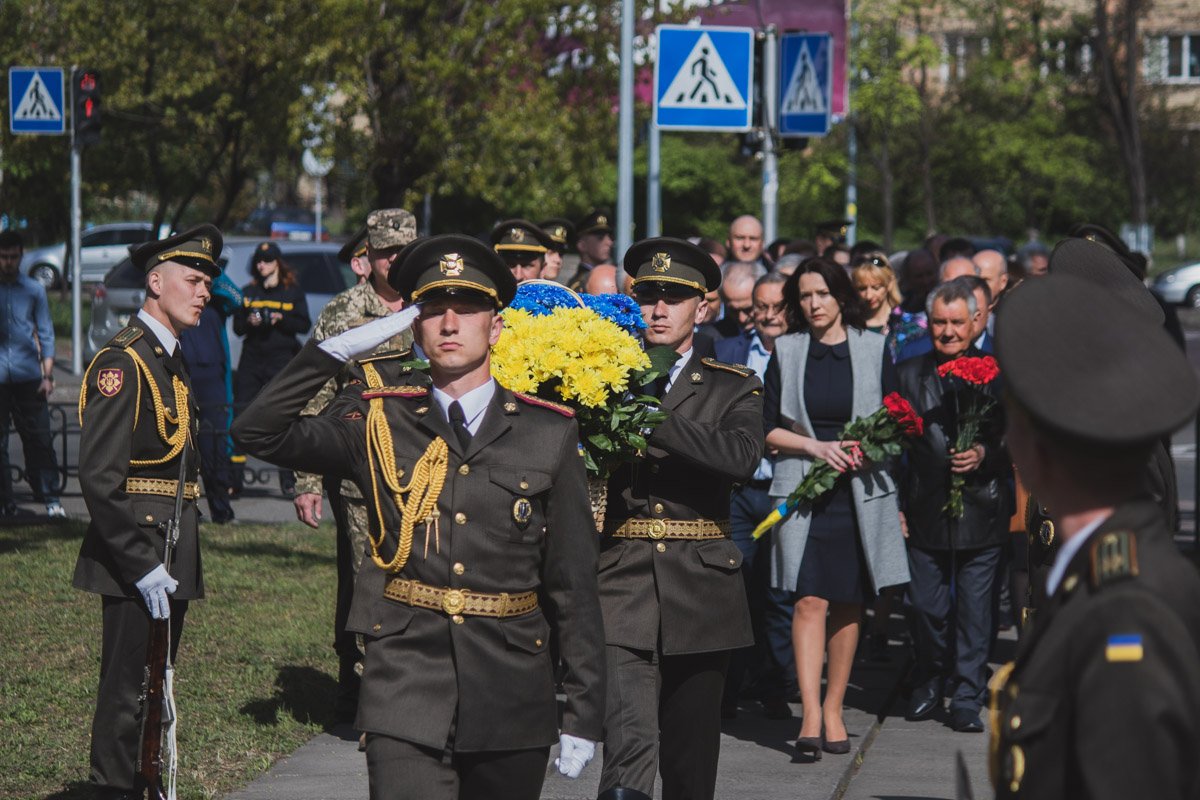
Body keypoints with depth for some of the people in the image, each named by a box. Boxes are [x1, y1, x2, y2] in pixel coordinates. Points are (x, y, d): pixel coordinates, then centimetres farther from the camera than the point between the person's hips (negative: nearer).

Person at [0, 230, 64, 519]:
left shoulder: (33, 290, 10)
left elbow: (45, 333, 11)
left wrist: (48, 375, 3)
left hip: (28, 376, 0)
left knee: (39, 439, -1)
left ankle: (51, 499, 3)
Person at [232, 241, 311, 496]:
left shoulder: (293, 291, 7)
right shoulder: (248, 292, 15)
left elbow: (304, 325, 2)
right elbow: (237, 327, 12)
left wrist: (280, 319, -14)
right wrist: (249, 322, -9)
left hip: (282, 360, -2)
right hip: (251, 359, 2)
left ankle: (288, 481, -1)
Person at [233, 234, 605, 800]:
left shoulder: (549, 434, 5)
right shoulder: (380, 426, 7)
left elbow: (574, 584, 4)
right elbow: (258, 432, -2)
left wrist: (584, 715, 2)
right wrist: (338, 349, -9)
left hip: (512, 707, 1)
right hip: (406, 699, -1)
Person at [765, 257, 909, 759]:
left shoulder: (873, 350, 5)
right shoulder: (786, 352, 6)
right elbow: (768, 430, 5)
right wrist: (816, 445, -11)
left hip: (861, 492, 1)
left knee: (849, 605, 6)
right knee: (810, 601, -13)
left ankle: (833, 709, 18)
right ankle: (811, 715, -19)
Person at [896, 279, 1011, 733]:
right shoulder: (909, 374, 5)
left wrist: (986, 454, -17)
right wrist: (898, 505, -3)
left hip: (981, 511, -1)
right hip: (927, 513, 2)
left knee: (974, 610, 3)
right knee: (926, 606, 7)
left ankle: (967, 699, 12)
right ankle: (931, 685, 28)